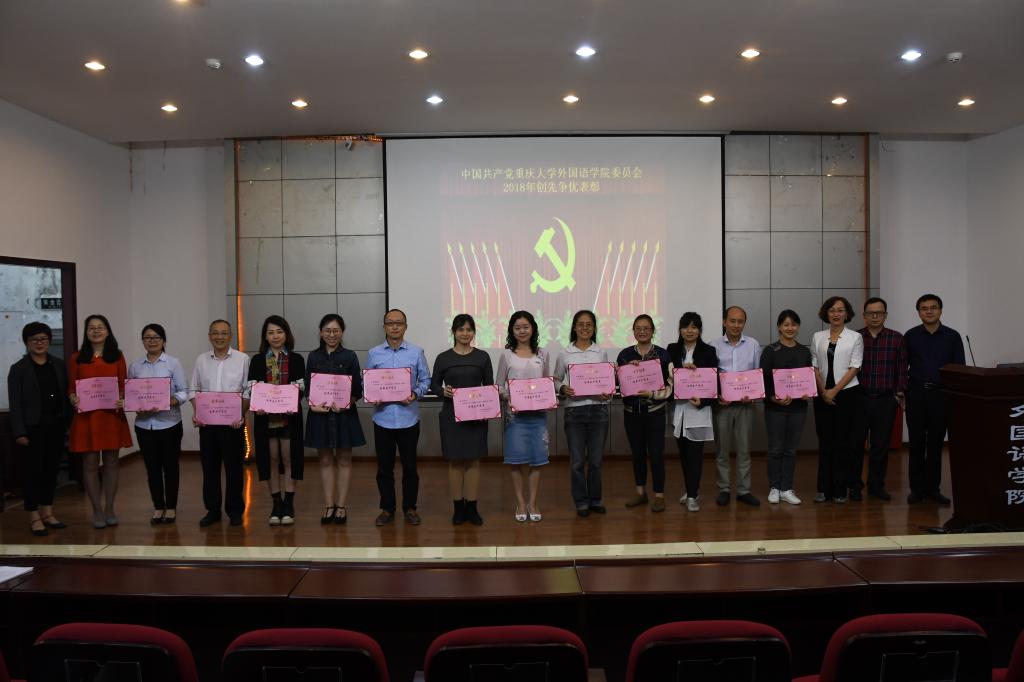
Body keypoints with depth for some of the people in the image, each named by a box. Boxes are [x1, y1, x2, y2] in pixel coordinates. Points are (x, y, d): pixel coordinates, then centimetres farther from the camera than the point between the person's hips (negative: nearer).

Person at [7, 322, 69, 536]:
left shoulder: (59, 365, 9)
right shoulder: (18, 369, -2)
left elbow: (66, 395, 9)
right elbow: (15, 403, -5)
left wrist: (68, 422, 2)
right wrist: (19, 432, -12)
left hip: (56, 426, 4)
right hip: (33, 428, -4)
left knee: (51, 469, 10)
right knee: (33, 471, 2)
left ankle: (47, 513, 22)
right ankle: (34, 517, 11)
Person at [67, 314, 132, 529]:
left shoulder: (117, 357, 6)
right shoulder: (77, 358, 5)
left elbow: (123, 386, 6)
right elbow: (71, 388, 6)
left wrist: (122, 401, -13)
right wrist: (74, 400, -15)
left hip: (112, 415, 1)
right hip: (86, 416, -1)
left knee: (111, 462, 7)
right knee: (90, 464, 3)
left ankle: (109, 509, 17)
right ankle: (97, 510, 13)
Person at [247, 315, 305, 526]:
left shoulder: (296, 359, 4)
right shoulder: (257, 360, 7)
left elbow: (300, 388, -1)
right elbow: (252, 389, 2)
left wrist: (293, 405, -19)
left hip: (289, 416, -1)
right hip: (265, 416, 1)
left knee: (288, 459, 3)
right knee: (271, 460, 7)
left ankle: (289, 505, 10)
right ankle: (276, 504, 17)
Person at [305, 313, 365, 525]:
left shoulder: (350, 356, -1)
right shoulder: (314, 357, 5)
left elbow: (357, 389, -1)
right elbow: (307, 387, 5)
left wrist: (346, 403, -18)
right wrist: (313, 404, -13)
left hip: (344, 414, -2)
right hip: (320, 414, 2)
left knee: (343, 460, 7)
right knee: (325, 460, 8)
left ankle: (341, 505, 16)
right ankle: (329, 505, 17)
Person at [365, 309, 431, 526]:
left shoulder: (416, 352, 0)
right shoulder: (374, 354, 3)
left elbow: (425, 380, 4)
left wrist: (415, 394, -14)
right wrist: (371, 397, -12)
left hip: (408, 418, -1)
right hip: (383, 418, 1)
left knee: (409, 466, 8)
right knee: (384, 467, 9)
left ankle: (410, 507, 23)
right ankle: (387, 508, 22)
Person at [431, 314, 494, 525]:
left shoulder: (482, 356, 3)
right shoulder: (443, 358, 1)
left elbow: (489, 386, 6)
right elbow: (433, 385, 7)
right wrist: (444, 391, -15)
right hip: (451, 415, 0)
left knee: (473, 460, 4)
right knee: (455, 461, 4)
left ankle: (472, 507, 13)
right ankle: (458, 507, 15)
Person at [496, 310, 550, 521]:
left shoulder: (542, 354, 9)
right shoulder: (507, 355, 2)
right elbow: (499, 386, 4)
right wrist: (508, 398, -15)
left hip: (538, 413, 2)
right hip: (515, 414, -2)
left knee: (537, 458, 3)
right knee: (517, 459, 0)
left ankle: (533, 502, 16)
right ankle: (520, 503, 13)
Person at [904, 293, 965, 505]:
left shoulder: (952, 336, 3)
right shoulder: (910, 336, 4)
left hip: (941, 394, 0)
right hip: (916, 394, 0)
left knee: (936, 443, 6)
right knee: (916, 442, 3)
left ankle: (933, 488, 15)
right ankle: (917, 488, 11)